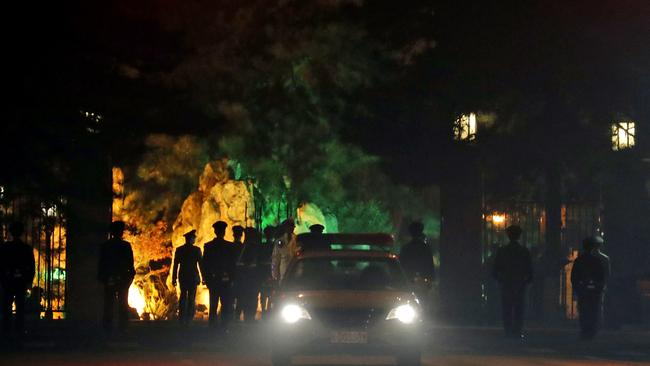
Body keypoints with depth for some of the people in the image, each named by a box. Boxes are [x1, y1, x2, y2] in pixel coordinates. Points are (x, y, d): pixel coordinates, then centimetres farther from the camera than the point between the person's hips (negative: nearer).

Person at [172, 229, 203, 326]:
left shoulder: (179, 250, -1)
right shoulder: (196, 250, -8)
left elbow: (175, 265, 0)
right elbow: (201, 264, -6)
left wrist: (174, 279, 5)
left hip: (182, 277, 3)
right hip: (193, 277, -3)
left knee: (183, 297, 13)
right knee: (191, 298, 3)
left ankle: (182, 318, 8)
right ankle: (188, 319, -2)